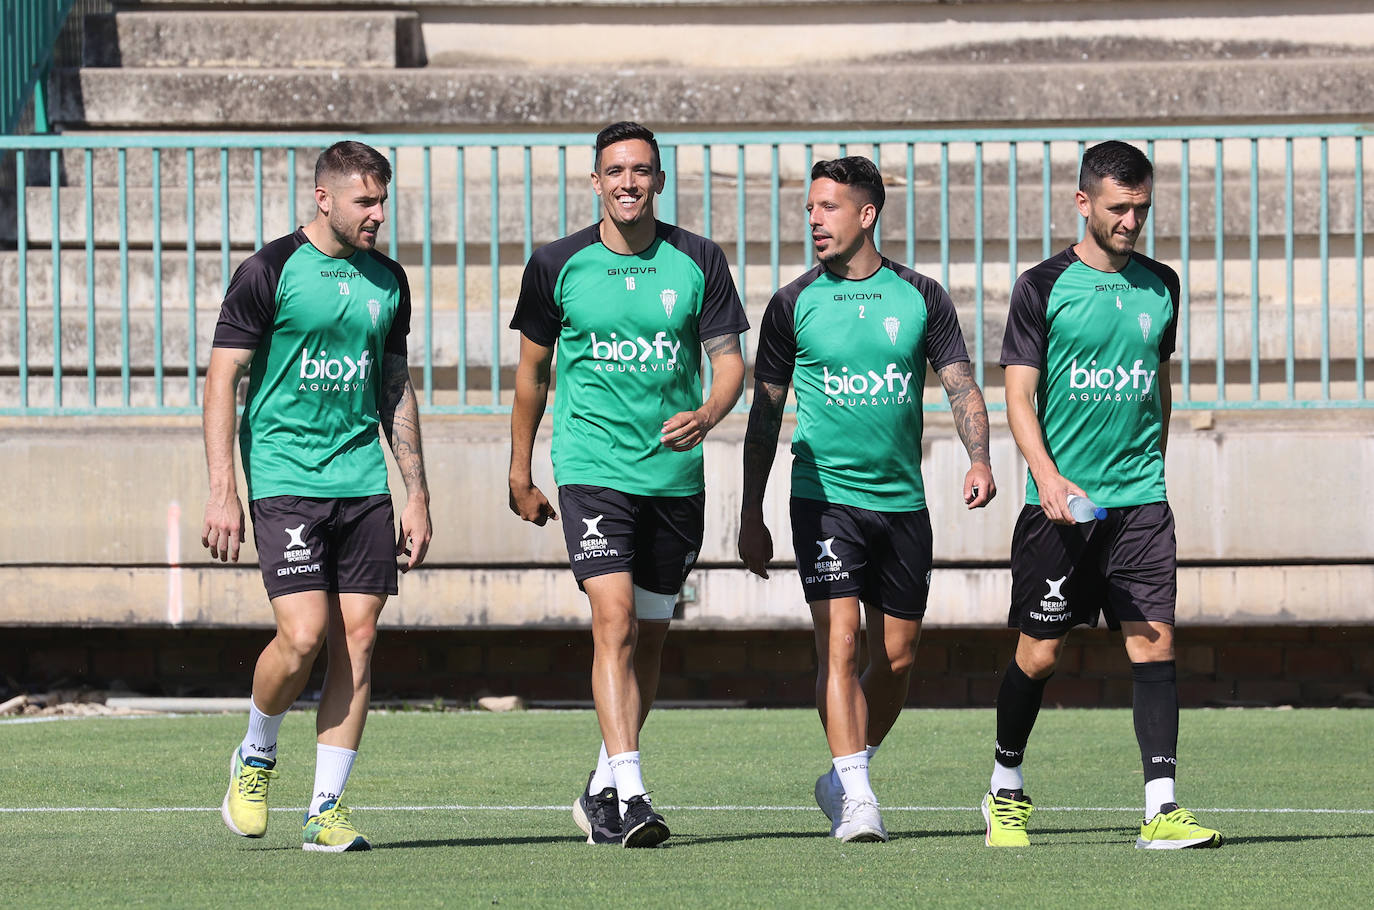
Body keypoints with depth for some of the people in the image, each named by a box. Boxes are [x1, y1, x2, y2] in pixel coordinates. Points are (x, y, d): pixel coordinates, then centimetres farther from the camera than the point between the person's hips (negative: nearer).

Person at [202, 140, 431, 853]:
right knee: (303, 635, -16)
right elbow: (221, 379, -6)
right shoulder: (270, 272, -5)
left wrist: (417, 492, 16)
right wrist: (222, 492, -13)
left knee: (356, 639, -2)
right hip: (284, 479, -5)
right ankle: (255, 757, 12)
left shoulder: (386, 281, 12)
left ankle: (326, 810, 3)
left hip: (364, 482, 5)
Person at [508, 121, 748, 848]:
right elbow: (532, 369, 10)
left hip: (676, 477, 3)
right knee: (615, 622, -17)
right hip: (591, 467, -3)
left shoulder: (698, 262, 2)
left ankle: (602, 789, 26)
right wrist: (520, 473, 11)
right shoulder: (557, 265, 0)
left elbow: (728, 359, 2)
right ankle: (629, 795, -23)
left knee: (650, 635, 10)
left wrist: (706, 415, -20)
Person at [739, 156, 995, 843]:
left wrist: (978, 458, -14)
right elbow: (765, 413, 7)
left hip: (902, 500, 2)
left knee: (897, 657, 7)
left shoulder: (921, 297, 4)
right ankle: (856, 799, -20)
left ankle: (844, 778, 27)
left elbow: (961, 385, 5)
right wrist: (751, 513, 5)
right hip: (824, 496, -2)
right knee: (839, 640, -17)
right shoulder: (793, 304, 2)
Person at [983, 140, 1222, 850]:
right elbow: (1019, 396, -5)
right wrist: (1048, 477, -19)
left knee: (1153, 639, -9)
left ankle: (1161, 808, -12)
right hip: (1061, 499, -3)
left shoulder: (1160, 286, 11)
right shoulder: (1043, 287, -2)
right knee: (1039, 653, 2)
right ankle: (1006, 791, 23)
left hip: (1139, 498, 3)